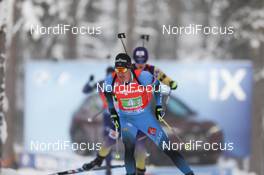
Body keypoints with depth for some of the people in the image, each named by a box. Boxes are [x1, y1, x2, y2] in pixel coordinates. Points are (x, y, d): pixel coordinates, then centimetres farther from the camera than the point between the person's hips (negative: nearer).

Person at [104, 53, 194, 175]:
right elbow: (108, 94, 6)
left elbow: (156, 86, -4)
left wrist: (159, 106, 1)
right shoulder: (111, 81, -19)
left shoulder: (142, 77, -26)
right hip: (126, 120, 1)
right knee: (129, 150, -21)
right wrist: (113, 113, 7)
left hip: (145, 117, -1)